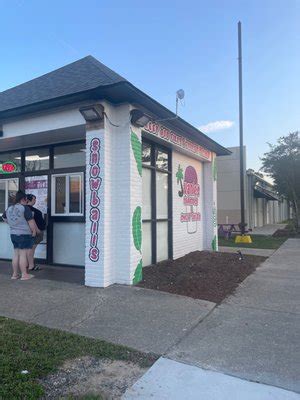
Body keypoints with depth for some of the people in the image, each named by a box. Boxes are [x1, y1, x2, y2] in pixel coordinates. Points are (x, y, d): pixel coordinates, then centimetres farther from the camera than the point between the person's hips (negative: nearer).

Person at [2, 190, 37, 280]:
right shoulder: (25, 208, -14)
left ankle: (15, 274, 19)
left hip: (13, 234, 7)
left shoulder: (9, 209, 11)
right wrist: (34, 231, -6)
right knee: (23, 254, -4)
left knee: (16, 254, 13)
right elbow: (31, 221, -17)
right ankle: (24, 275, 2)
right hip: (24, 234, -7)